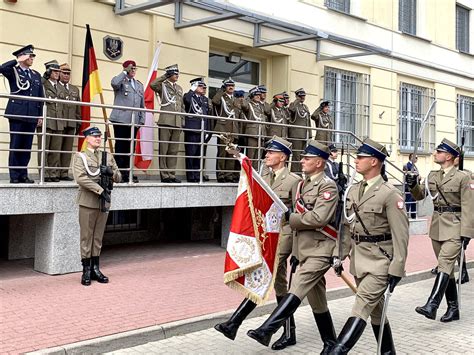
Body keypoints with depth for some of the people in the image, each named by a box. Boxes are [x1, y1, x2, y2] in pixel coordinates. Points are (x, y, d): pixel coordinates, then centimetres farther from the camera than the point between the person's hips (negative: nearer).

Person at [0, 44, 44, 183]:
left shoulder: (36, 75, 18)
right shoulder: (13, 71, 4)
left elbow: (40, 97, 17)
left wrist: (40, 115, 11)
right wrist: (18, 61, -10)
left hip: (31, 116, 4)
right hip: (17, 114, -4)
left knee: (27, 147, 5)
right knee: (15, 146, -2)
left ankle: (23, 175, 10)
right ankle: (14, 176, 1)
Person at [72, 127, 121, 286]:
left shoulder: (108, 157, 14)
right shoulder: (80, 156, 0)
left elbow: (118, 178, 13)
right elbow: (80, 178, -15)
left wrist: (110, 172, -10)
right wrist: (101, 190, -21)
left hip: (104, 202, 4)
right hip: (87, 202, -4)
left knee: (98, 237, 10)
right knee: (86, 237, 1)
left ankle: (95, 269, 18)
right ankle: (86, 271, 8)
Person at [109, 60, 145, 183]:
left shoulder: (139, 85, 22)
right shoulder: (121, 81, 4)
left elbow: (142, 105, 21)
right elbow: (114, 83, -23)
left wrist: (141, 120, 10)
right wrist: (125, 72, -10)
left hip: (134, 122, 5)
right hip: (121, 120, -5)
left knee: (130, 148, 5)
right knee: (120, 147, -4)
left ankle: (127, 173, 9)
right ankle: (119, 174, -1)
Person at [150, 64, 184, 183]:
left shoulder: (179, 88, 21)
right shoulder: (163, 85, 3)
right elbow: (152, 85, -20)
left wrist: (182, 120, 15)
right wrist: (164, 77, -8)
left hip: (177, 123, 6)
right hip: (165, 121, -6)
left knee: (174, 150, 7)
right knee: (163, 150, -2)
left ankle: (171, 175, 11)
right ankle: (164, 175, 1)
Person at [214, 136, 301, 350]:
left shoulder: (294, 180, -6)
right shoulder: (262, 179, 12)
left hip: (283, 235, -7)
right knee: (279, 284, 10)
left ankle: (233, 324, -14)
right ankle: (289, 333, 19)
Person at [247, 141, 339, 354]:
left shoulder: (328, 186, -11)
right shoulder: (301, 185, 14)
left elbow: (319, 218, -24)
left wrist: (291, 219, -13)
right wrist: (294, 250, 19)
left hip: (320, 250, -9)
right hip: (304, 249, 9)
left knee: (297, 288, -18)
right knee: (317, 299, 13)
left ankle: (267, 330, -21)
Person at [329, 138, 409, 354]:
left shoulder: (390, 194, -13)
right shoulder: (353, 190, 8)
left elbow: (400, 235, -15)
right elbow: (347, 227, 15)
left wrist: (397, 269, -16)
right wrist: (338, 255, 9)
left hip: (380, 261, -7)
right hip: (358, 259, 8)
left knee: (361, 306, -13)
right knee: (376, 309, 17)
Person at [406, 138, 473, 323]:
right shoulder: (432, 176, 10)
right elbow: (419, 196, 17)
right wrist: (413, 185, -4)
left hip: (454, 227, -7)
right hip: (437, 226, 7)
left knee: (445, 264, -17)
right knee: (447, 268, 12)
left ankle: (432, 306, -24)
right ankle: (453, 308, 21)